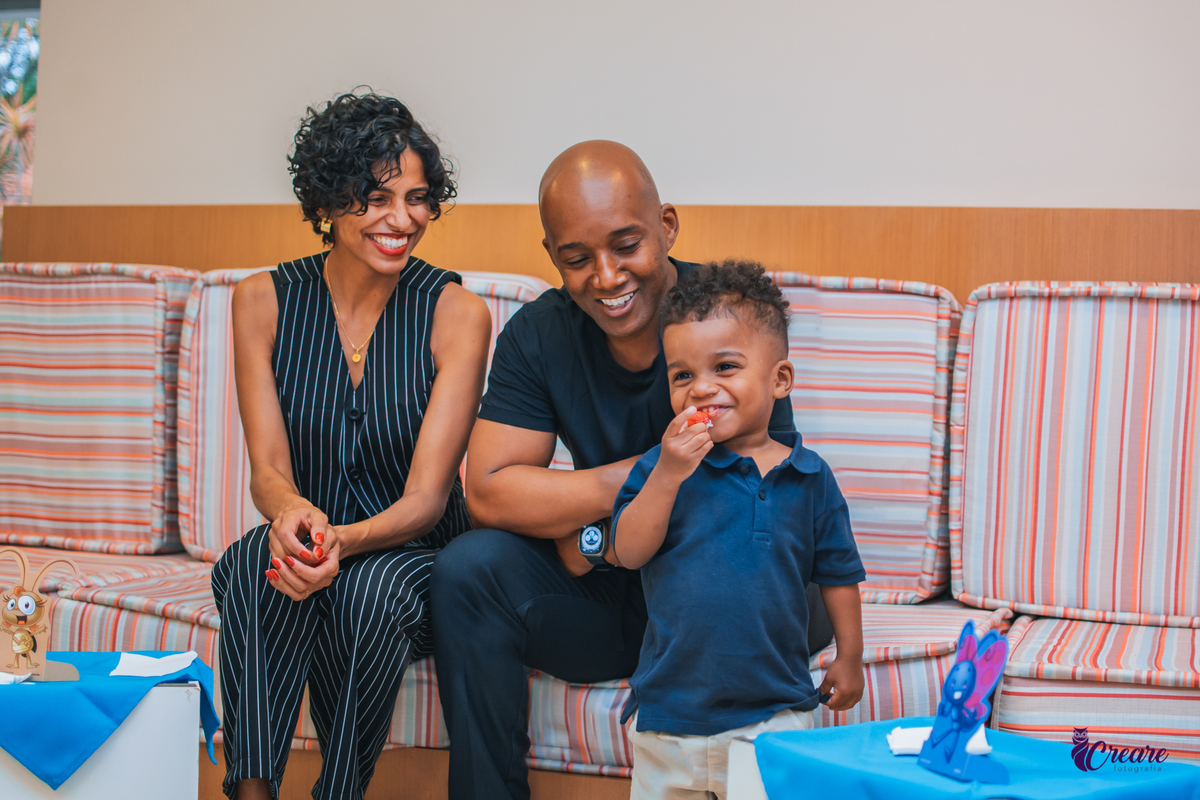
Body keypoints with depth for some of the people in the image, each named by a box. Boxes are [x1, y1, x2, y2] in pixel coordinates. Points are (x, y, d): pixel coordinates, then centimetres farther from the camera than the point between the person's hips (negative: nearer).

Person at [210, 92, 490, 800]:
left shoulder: (456, 313, -8)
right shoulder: (264, 300, 0)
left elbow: (426, 495, -13)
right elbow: (268, 466, -5)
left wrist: (345, 540, -34)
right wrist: (289, 511, -31)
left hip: (412, 552, -1)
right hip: (310, 541, 2)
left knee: (374, 588, -35)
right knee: (265, 562, -32)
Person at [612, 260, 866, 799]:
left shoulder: (810, 477, 1)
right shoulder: (662, 465, -1)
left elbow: (837, 573, 10)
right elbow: (628, 553, -10)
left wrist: (848, 656, 11)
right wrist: (667, 475, -19)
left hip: (773, 715, 0)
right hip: (669, 711, 1)